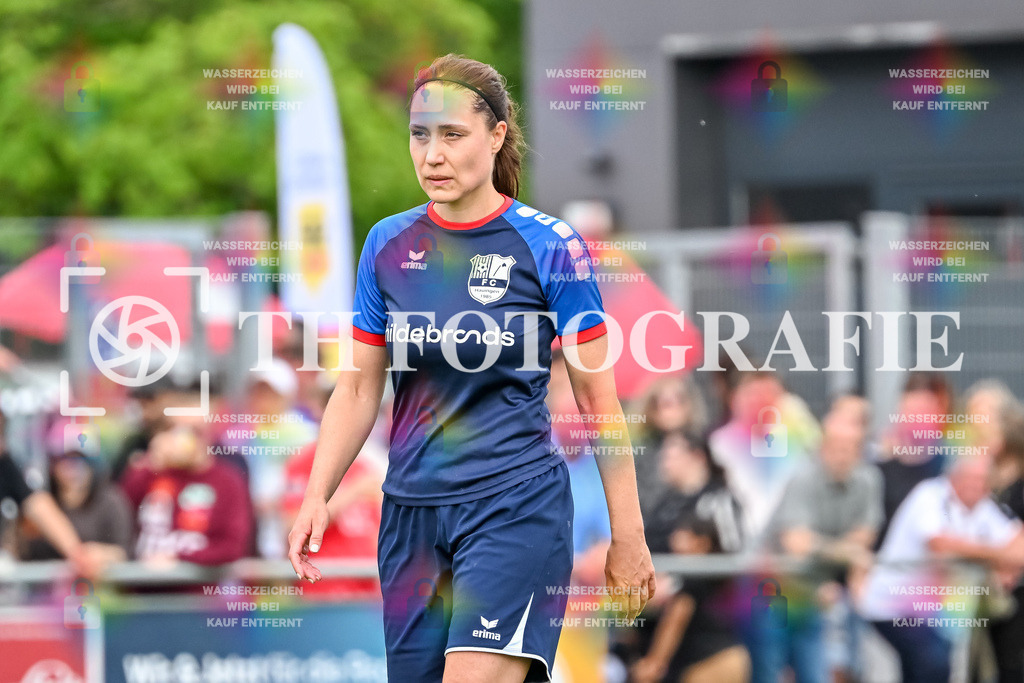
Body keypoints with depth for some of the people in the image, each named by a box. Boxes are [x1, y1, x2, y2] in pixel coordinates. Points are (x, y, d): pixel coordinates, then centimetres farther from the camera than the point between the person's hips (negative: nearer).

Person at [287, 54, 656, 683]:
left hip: (517, 506, -5)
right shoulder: (388, 245, 6)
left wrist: (628, 536, -2)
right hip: (411, 510, 5)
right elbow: (359, 388, 12)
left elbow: (599, 401, -2)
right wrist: (317, 498, 1)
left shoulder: (550, 247, -6)